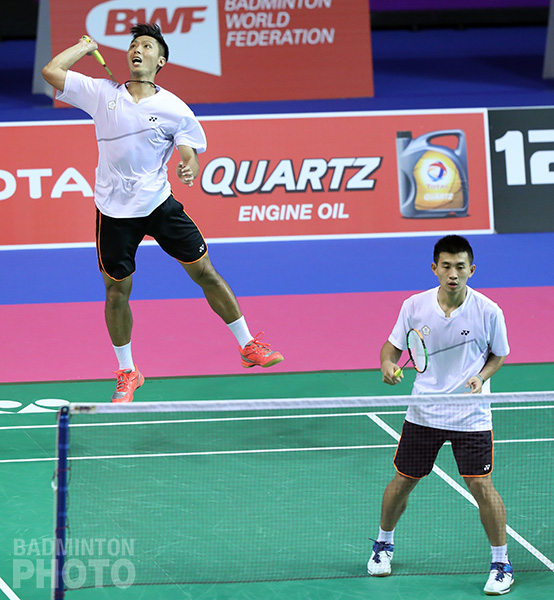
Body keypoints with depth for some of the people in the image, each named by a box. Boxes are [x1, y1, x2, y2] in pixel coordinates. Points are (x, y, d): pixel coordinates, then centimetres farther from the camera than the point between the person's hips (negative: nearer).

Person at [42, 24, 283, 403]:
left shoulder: (175, 109, -2)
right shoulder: (103, 94, 0)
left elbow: (190, 154, 0)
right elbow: (51, 72, -2)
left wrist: (189, 168, -23)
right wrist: (85, 46, 7)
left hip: (159, 203, 0)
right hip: (114, 211, 0)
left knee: (204, 271, 0)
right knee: (117, 292, 4)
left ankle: (248, 346, 13)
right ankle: (127, 373, 22)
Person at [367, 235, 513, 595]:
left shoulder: (488, 312, -11)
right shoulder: (414, 306, -7)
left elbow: (499, 355, 4)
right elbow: (393, 345, 6)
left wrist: (481, 377, -15)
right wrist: (388, 364, -15)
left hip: (471, 416, -2)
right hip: (424, 413, 2)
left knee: (482, 487, -8)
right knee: (403, 482, 10)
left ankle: (502, 563, 8)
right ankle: (384, 544, 36)